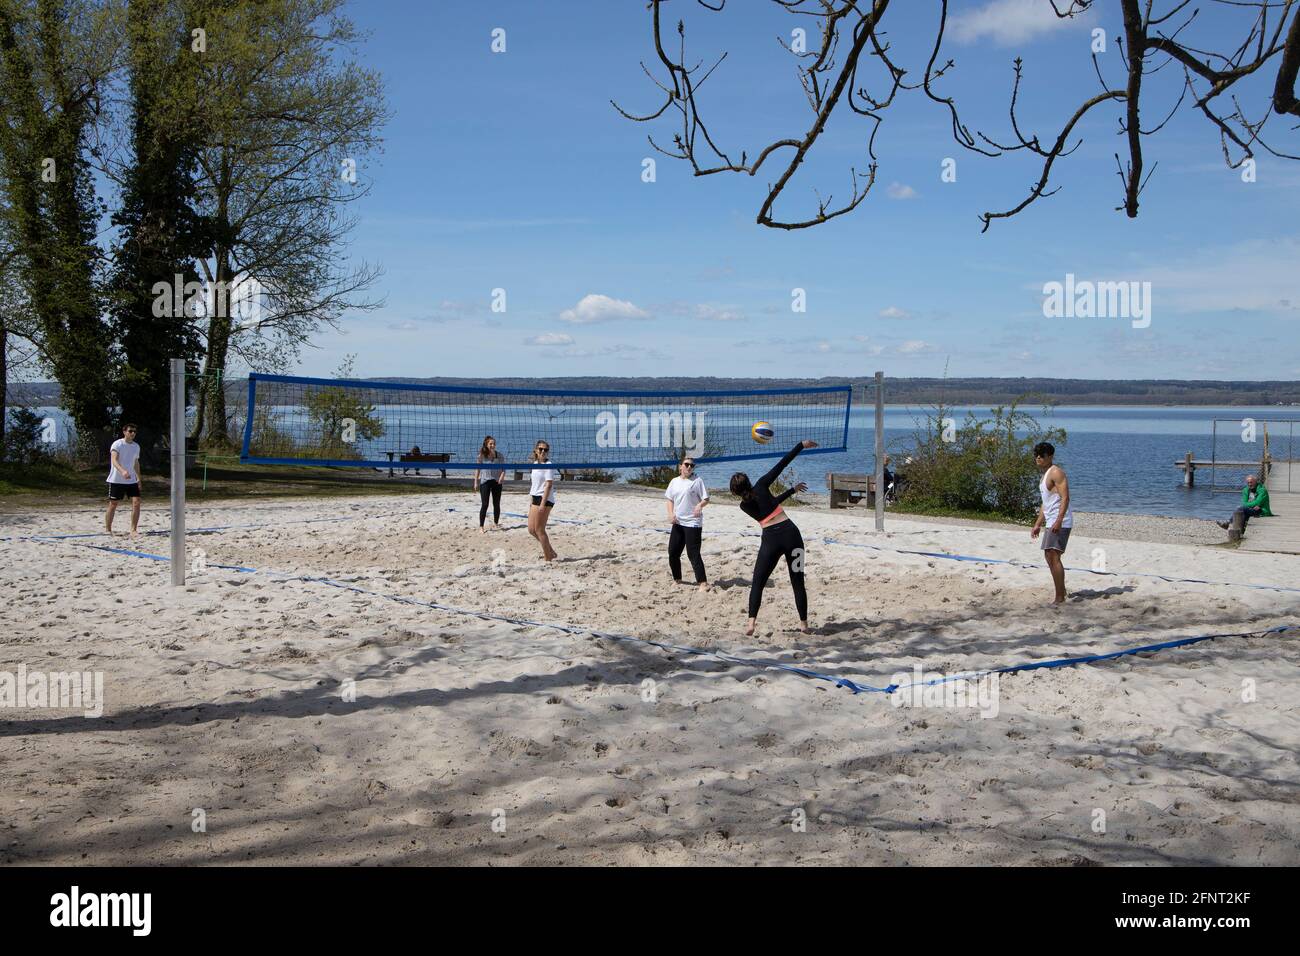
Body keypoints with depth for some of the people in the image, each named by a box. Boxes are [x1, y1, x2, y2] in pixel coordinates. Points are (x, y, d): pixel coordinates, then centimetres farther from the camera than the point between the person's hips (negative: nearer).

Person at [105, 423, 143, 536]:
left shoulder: (136, 446, 9)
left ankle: (133, 530, -7)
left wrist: (138, 478, 19)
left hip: (132, 480, 5)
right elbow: (114, 460, -24)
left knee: (136, 502, -9)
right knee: (113, 504, 4)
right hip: (116, 480, -5)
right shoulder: (117, 444, -11)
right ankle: (108, 529, 19)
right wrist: (122, 471, -41)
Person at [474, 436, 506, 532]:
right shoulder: (482, 456, -6)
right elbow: (477, 469, 1)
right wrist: (476, 482, -1)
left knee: (497, 504, 11)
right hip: (485, 482, -2)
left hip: (497, 482, 2)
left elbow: (504, 468, 3)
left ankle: (496, 523, 28)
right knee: (484, 505, -7)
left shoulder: (500, 456, -1)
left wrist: (502, 476, -17)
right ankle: (481, 526, -4)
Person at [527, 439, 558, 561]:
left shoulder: (548, 465, -11)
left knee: (539, 529, -5)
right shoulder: (535, 464, 14)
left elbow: (548, 485, -17)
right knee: (531, 529, 10)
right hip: (536, 498, 9)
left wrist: (543, 503, -23)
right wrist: (532, 501, 21)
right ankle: (550, 551, 23)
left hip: (545, 499, -9)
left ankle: (548, 558, 4)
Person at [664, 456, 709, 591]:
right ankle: (677, 580, 27)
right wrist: (671, 513, -2)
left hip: (693, 523, -6)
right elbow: (670, 500, 15)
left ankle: (703, 582, -8)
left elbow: (706, 499, -7)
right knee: (672, 552, 10)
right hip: (678, 523, 6)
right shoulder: (674, 482, 10)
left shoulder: (697, 480, -5)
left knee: (693, 553, -11)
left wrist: (700, 505, -28)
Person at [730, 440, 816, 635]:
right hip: (790, 533, 1)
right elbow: (782, 463, 1)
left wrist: (792, 490, 30)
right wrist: (802, 445, 6)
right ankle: (804, 623, 14)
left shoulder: (744, 506, 10)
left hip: (771, 540, 0)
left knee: (757, 583, 9)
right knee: (798, 582, 11)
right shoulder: (760, 486, 3)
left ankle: (751, 623, -8)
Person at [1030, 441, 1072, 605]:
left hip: (1060, 523, -11)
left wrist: (1058, 521, -30)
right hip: (1051, 523, 11)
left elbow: (1065, 497, -21)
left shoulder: (1056, 472, -11)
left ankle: (1060, 598, -15)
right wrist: (1038, 525, 25)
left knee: (1053, 556, -15)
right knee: (1049, 557, 16)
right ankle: (1062, 591, 28)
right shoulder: (1045, 475, 21)